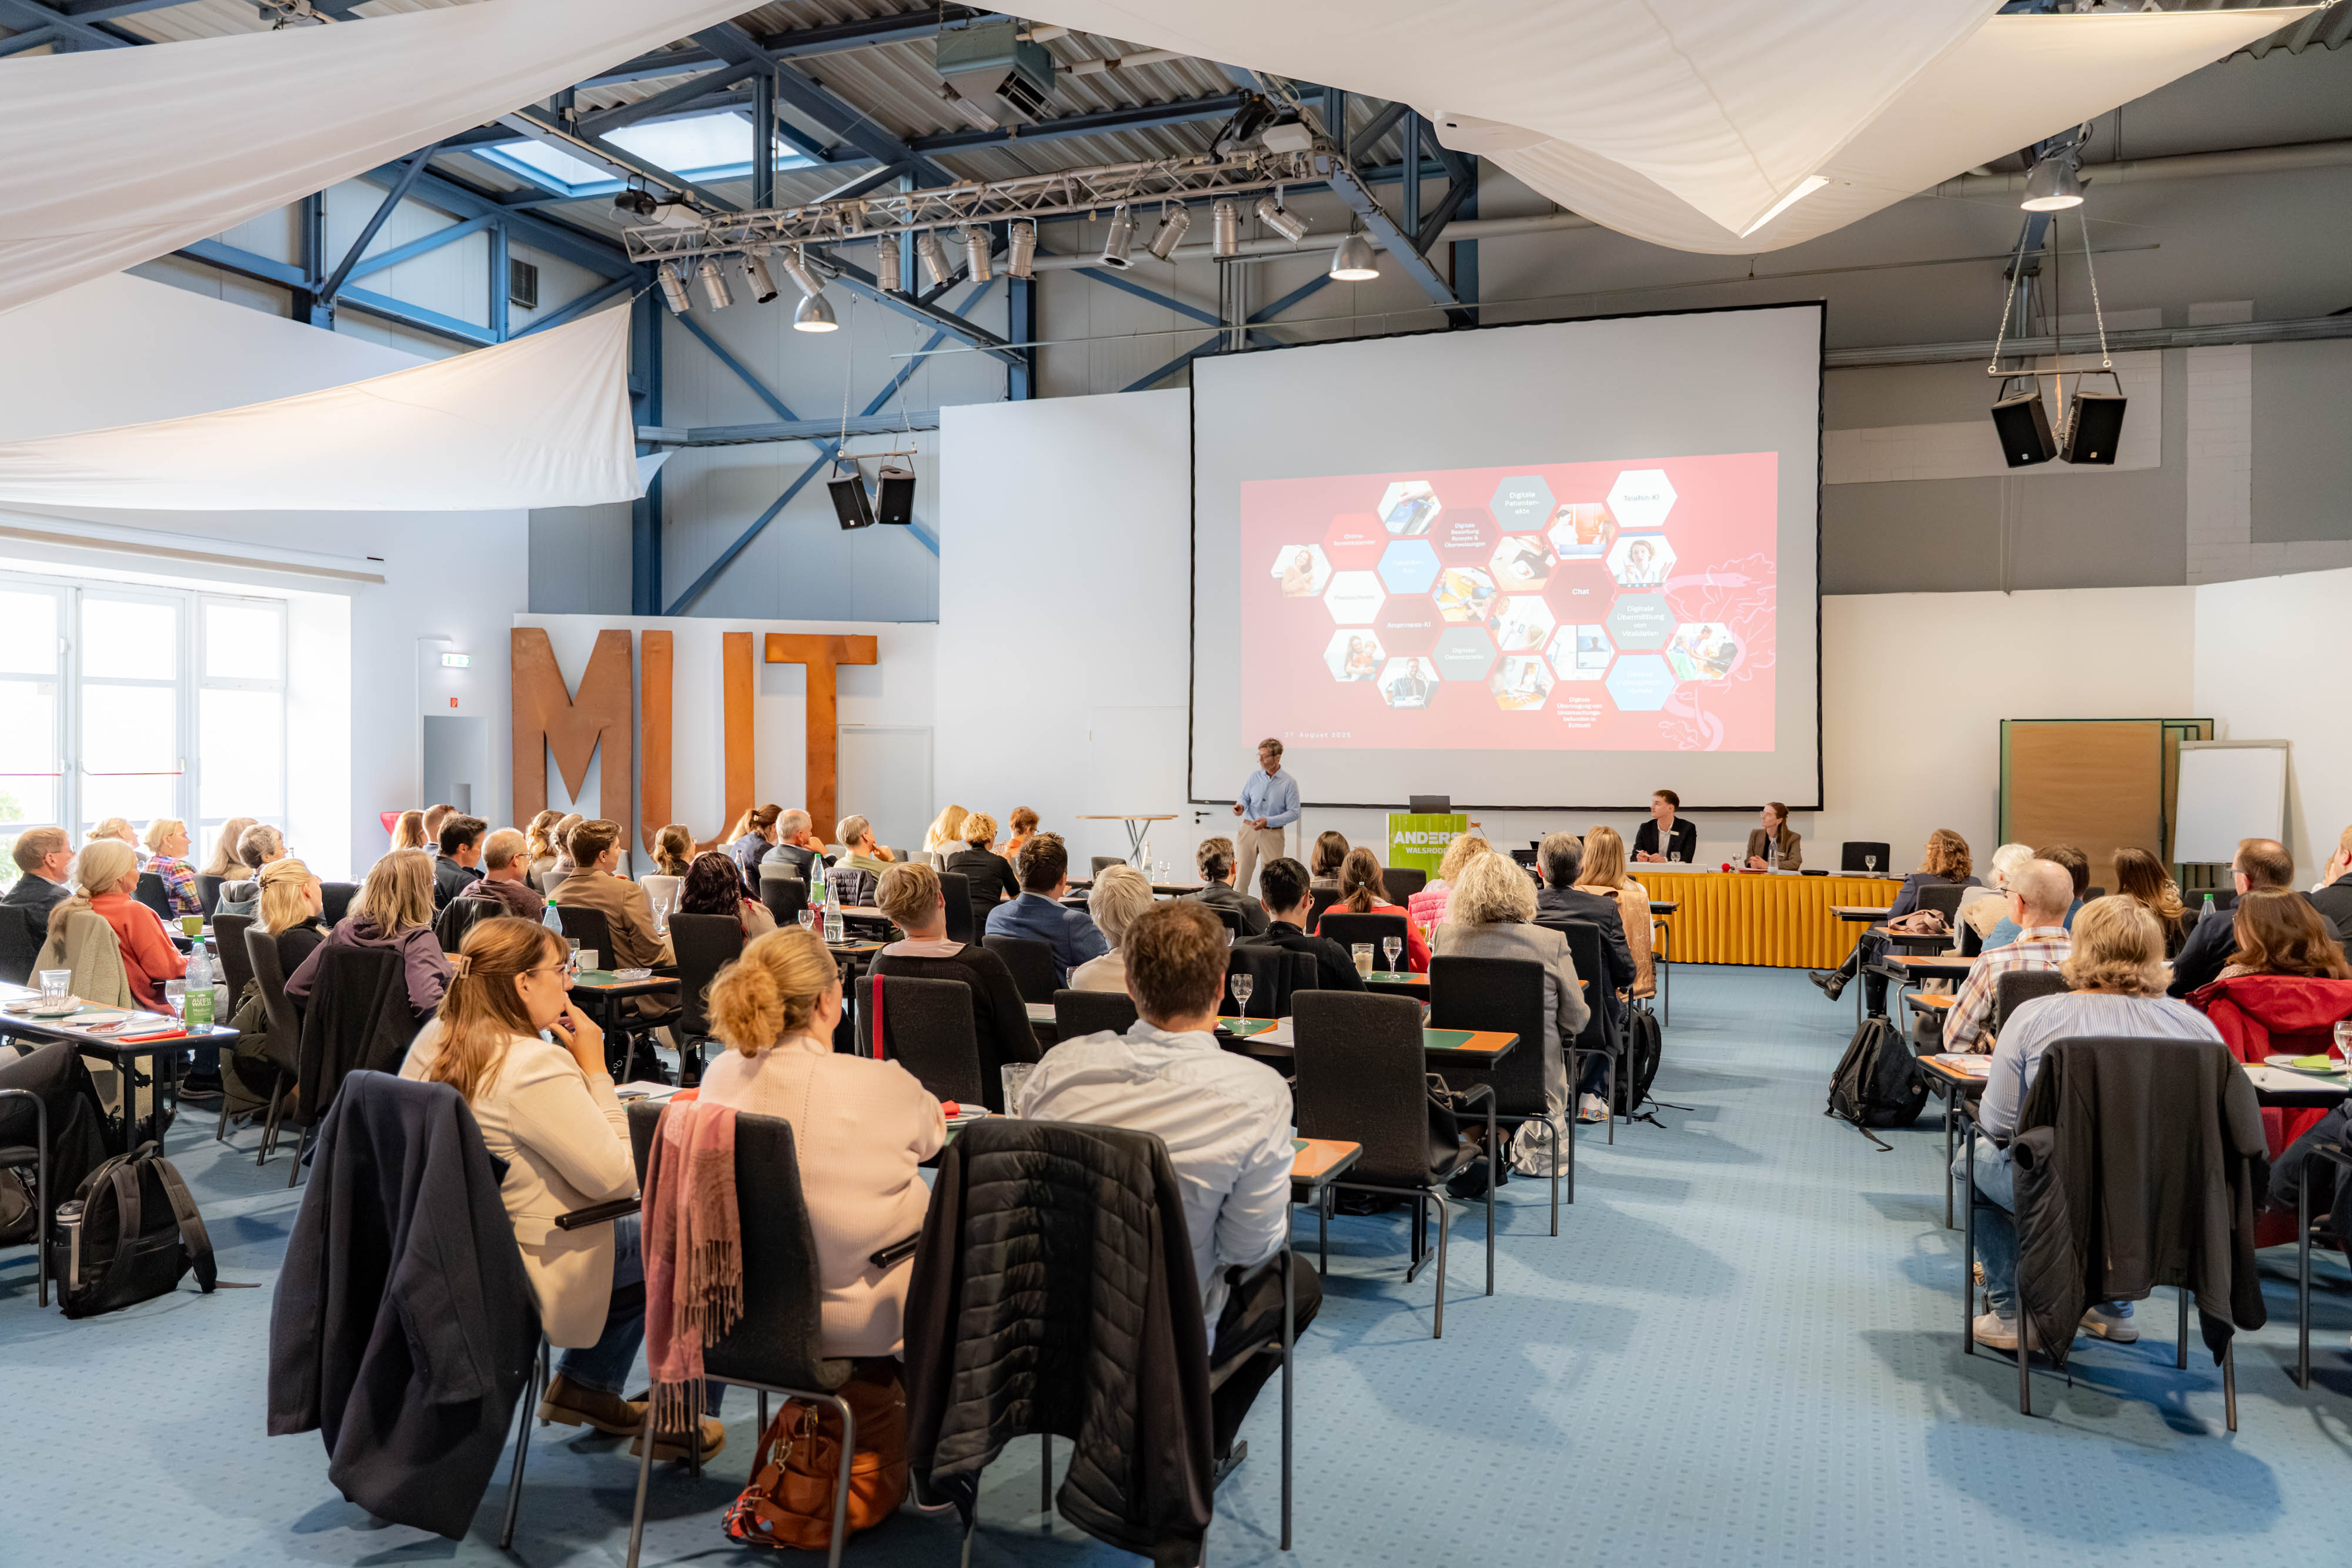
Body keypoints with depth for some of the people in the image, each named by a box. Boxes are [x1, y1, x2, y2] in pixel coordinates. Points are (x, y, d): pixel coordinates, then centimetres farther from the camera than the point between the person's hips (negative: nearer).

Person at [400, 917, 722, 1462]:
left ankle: (587, 1386, 31)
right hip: (531, 1272, -9)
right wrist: (595, 1068, -19)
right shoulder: (537, 1066, -29)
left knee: (644, 1236, 24)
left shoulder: (432, 1042, -1)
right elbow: (617, 1177, -23)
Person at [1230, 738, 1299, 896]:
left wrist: (1268, 821, -17)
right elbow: (1245, 798, 17)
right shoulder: (1254, 777, 5)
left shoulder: (1289, 783, -6)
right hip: (1249, 830, 3)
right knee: (1241, 872, -2)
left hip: (1273, 834, -3)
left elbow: (1294, 813, -8)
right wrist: (1241, 806, -8)